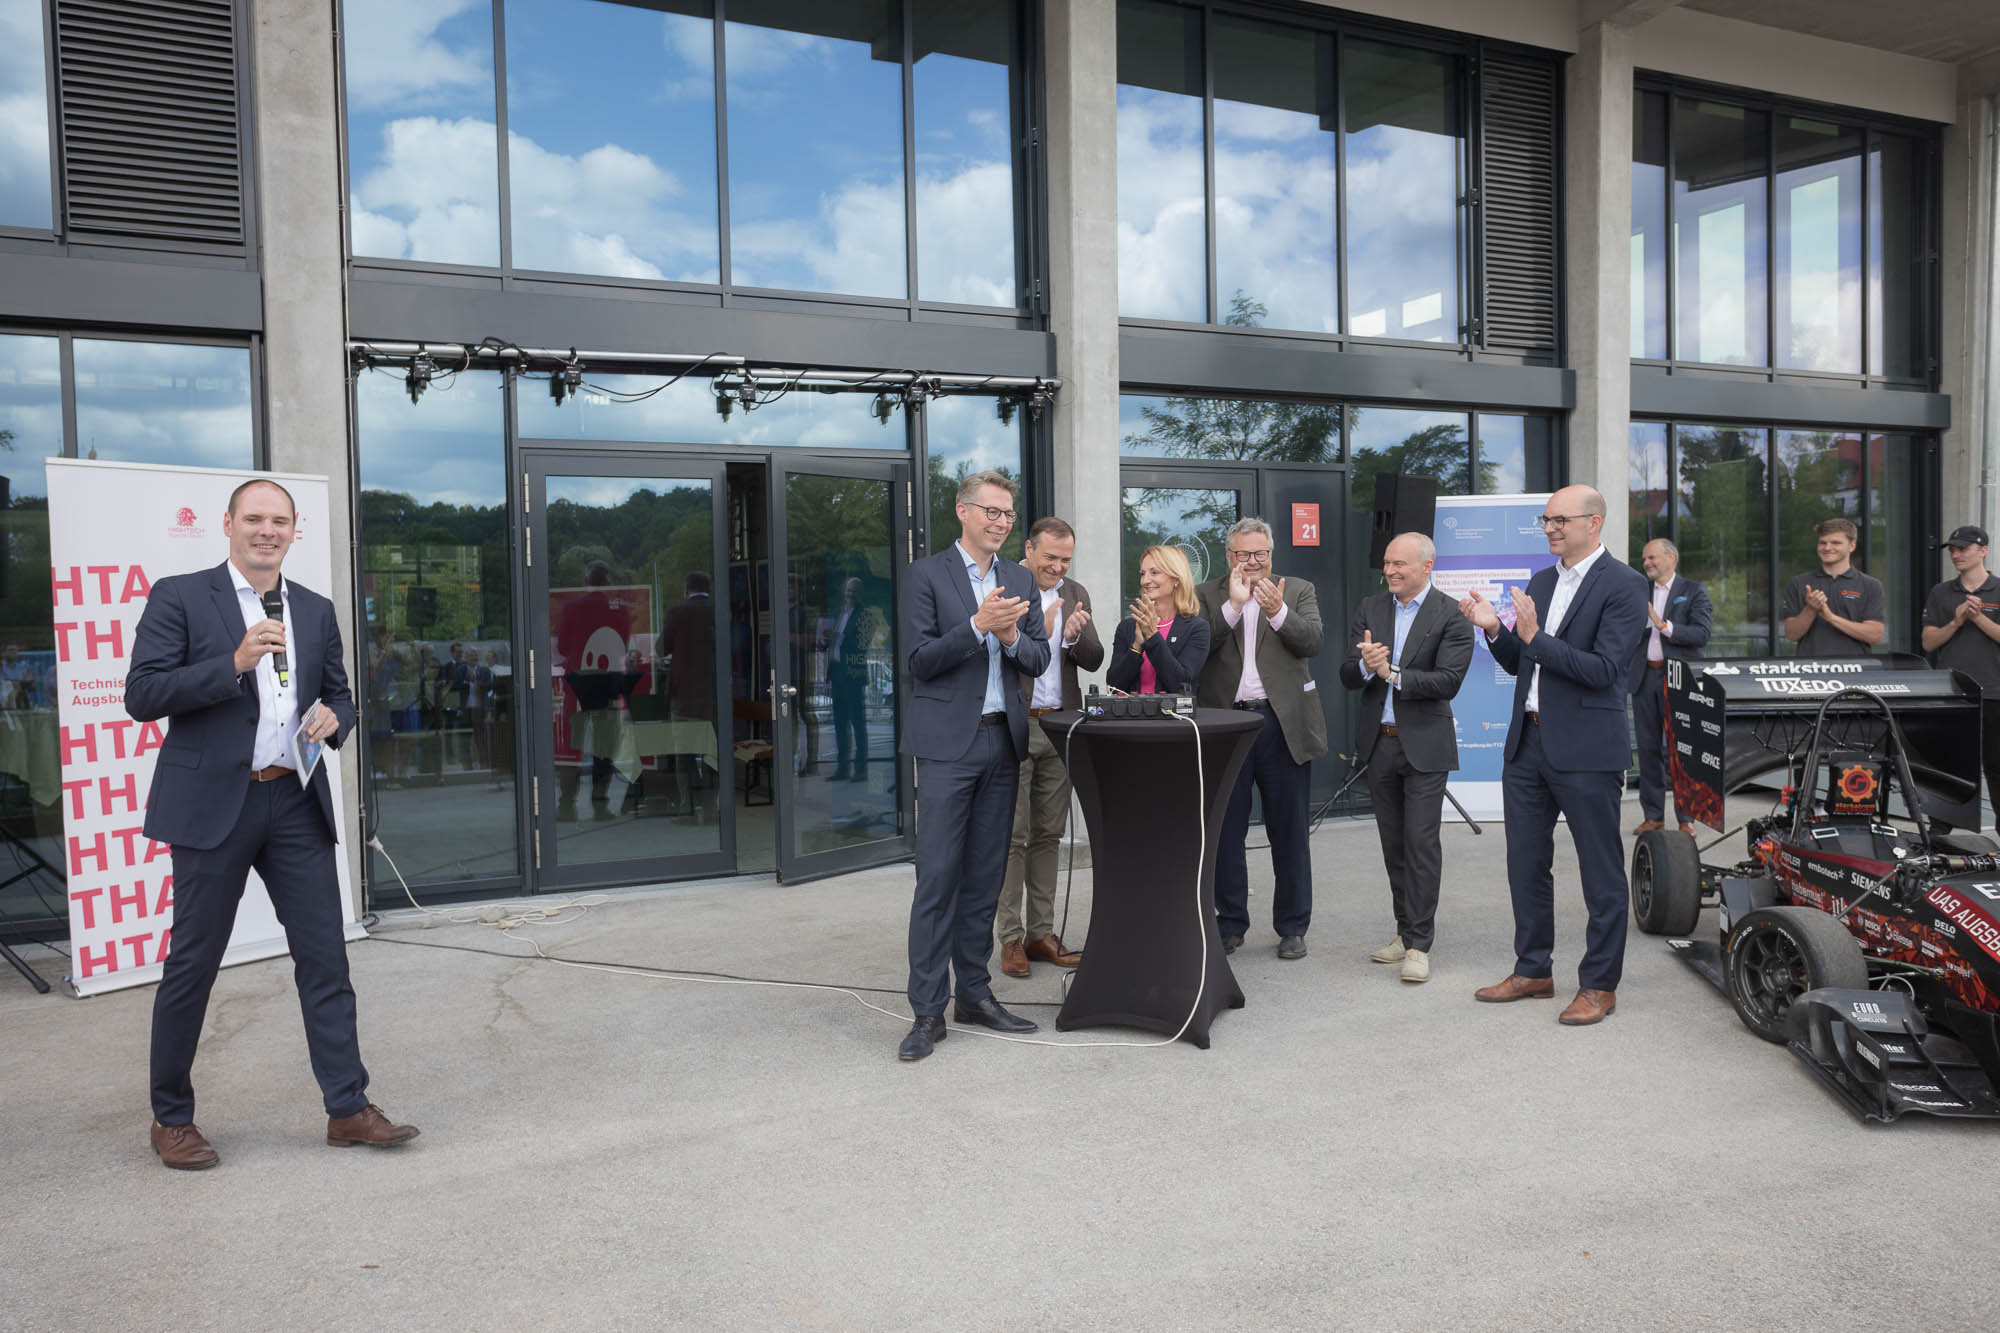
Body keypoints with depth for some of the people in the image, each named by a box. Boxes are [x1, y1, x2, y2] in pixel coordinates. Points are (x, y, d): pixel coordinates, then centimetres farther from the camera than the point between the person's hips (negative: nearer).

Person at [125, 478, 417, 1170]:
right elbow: (141, 695, -8)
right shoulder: (178, 597, -1)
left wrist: (333, 716, -4)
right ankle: (171, 1117, 23)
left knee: (325, 956, 3)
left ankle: (348, 1107, 10)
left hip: (296, 802, 4)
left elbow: (340, 695, 20)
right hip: (213, 803, -4)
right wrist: (235, 663, -19)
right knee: (192, 963, 6)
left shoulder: (316, 611, 13)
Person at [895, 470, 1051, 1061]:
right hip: (948, 742, -5)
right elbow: (921, 660, -9)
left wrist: (1013, 638, -11)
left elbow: (1039, 660, 10)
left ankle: (975, 992, 20)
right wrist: (978, 625, -20)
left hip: (1002, 741, 5)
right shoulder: (927, 575, -2)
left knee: (985, 875, 10)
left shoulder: (1020, 580, 14)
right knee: (938, 876, -6)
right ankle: (927, 1011, 0)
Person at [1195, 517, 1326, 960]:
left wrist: (1277, 612, -20)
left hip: (1283, 724, 0)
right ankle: (1230, 924, 20)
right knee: (1225, 832, 7)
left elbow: (1313, 641, -5)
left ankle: (1292, 927, 18)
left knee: (1289, 832, 6)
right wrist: (1233, 605, -17)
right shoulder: (1208, 595, 7)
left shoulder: (1299, 591, 9)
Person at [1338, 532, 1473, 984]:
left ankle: (1419, 943, -1)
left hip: (1425, 745, -5)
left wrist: (1392, 674, -21)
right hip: (1379, 743, 5)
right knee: (1393, 844, 12)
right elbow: (1346, 676, 1)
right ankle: (1406, 932, 23)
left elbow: (1448, 681, -17)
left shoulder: (1451, 616, -7)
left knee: (1421, 841, -6)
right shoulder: (1370, 610, 7)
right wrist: (1365, 665, -20)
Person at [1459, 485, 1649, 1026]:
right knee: (1526, 865, 15)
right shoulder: (1540, 582, 13)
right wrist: (1495, 629, -2)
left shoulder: (1624, 585, -9)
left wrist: (1535, 637, -23)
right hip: (1528, 742, 8)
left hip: (1586, 750, -7)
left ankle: (1599, 985, 15)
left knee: (1601, 874, 4)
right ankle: (1533, 970, 29)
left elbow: (1604, 670, -18)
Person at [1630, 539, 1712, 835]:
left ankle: (1686, 817, 6)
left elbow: (1701, 635, -9)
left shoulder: (1693, 591, 2)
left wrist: (1664, 625, -18)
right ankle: (1653, 815, 12)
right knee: (1648, 747, 5)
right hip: (1645, 676, 4)